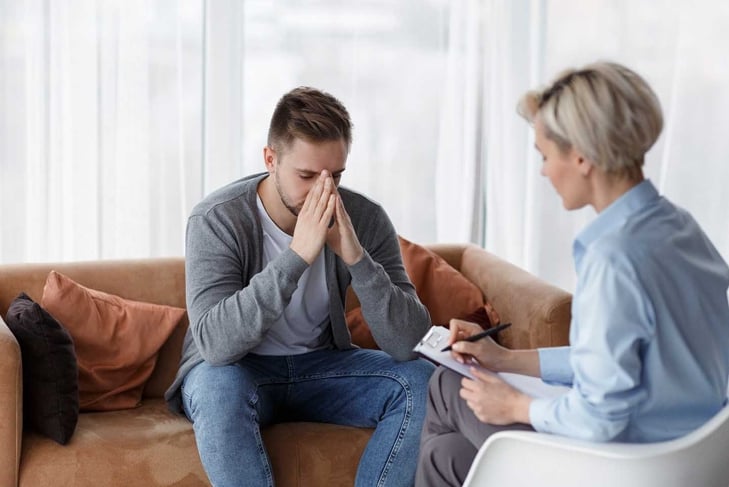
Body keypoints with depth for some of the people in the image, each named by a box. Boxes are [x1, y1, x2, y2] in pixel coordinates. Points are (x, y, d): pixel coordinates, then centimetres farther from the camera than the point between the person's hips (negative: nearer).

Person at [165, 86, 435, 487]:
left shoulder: (365, 219, -13)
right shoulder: (217, 220, -21)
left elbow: (410, 344, -19)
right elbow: (215, 343, -34)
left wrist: (357, 259, -34)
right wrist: (297, 255, -39)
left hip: (321, 365, 3)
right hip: (235, 371, -3)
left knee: (422, 382, -21)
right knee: (218, 387, -37)